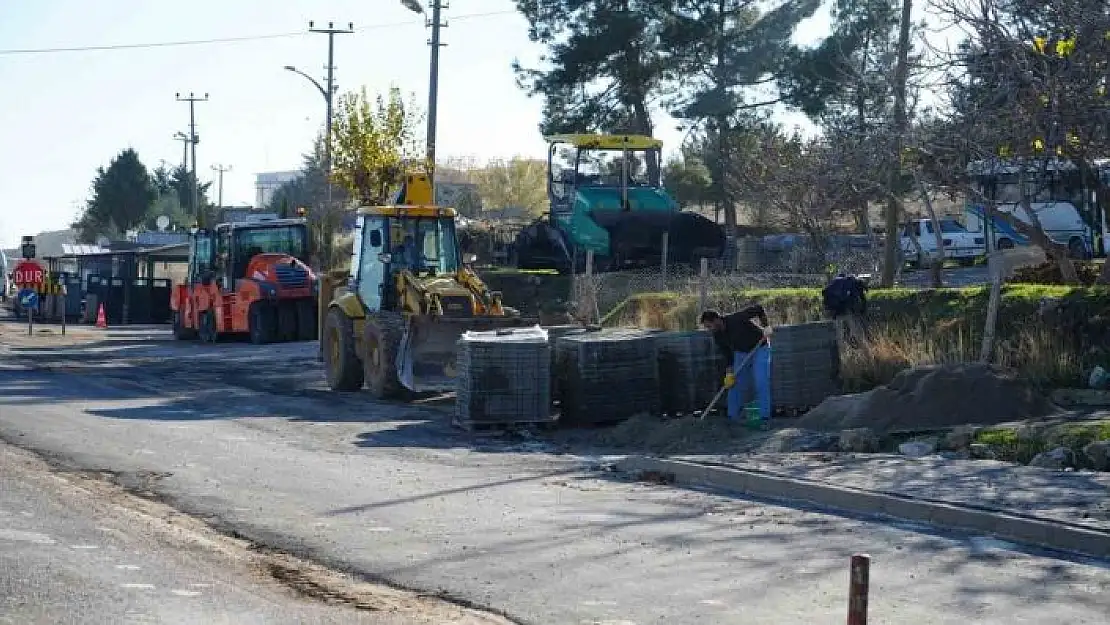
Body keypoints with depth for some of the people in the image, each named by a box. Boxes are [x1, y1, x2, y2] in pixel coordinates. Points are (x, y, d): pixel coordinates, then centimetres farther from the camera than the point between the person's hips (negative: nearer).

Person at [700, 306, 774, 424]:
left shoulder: (736, 319, -31)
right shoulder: (718, 336, -10)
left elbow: (758, 308, -24)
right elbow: (727, 354, -3)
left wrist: (766, 327, -30)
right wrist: (729, 372, -10)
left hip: (759, 349, -6)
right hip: (741, 352, 6)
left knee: (761, 383, -12)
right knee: (735, 384, 1)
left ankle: (764, 417, -8)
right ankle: (733, 416, 9)